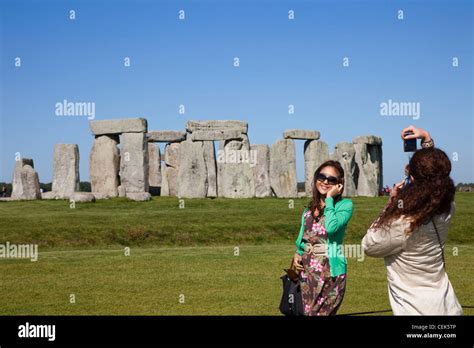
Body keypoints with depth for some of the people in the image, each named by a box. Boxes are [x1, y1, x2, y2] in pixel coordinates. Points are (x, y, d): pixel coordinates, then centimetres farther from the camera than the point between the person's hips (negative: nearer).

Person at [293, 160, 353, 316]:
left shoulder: (345, 205, -5)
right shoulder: (309, 209, 13)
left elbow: (331, 227, -23)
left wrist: (330, 198, -12)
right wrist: (297, 254, 1)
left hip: (330, 271, -6)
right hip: (308, 271, 6)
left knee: (321, 313, -7)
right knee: (308, 312, 10)